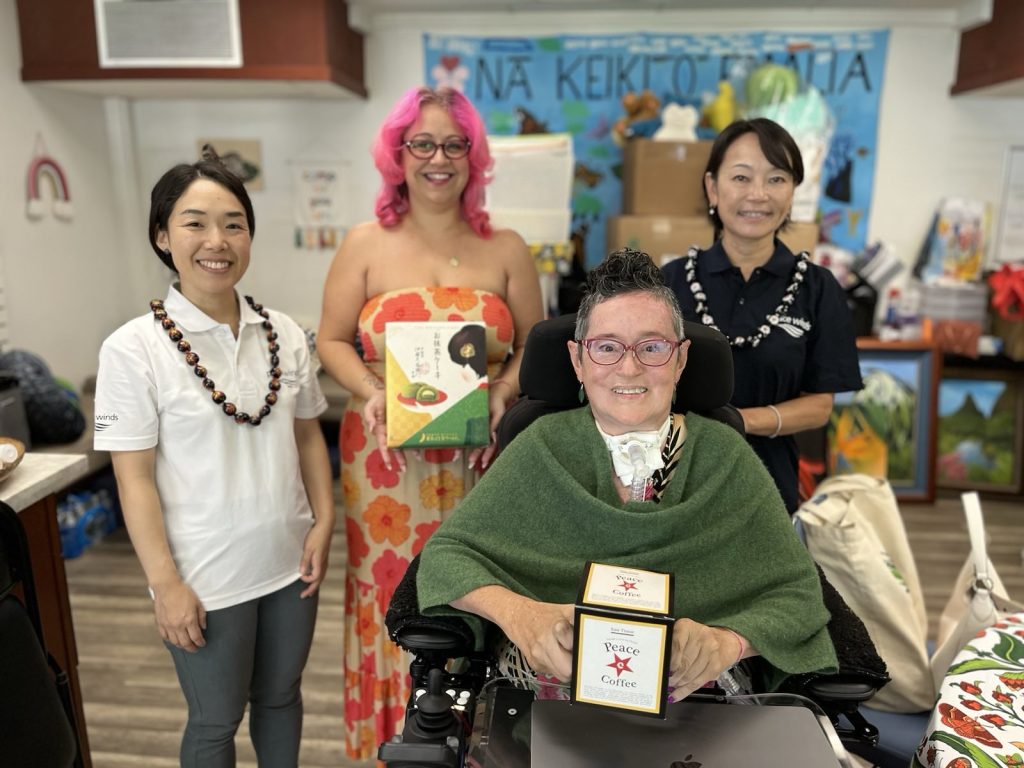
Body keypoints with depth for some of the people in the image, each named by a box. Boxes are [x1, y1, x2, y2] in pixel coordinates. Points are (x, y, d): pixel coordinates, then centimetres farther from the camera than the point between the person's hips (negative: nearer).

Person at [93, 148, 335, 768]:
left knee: (280, 697, 23)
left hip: (290, 562, 4)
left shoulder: (285, 334, -1)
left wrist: (324, 522, 0)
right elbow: (135, 478, -11)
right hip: (206, 579, -3)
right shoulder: (134, 349, -13)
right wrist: (166, 584, -12)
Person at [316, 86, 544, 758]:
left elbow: (535, 346, 7)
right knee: (396, 595, 5)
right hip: (389, 455, 0)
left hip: (482, 455, 1)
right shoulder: (366, 245, 3)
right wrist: (373, 396, -13)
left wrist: (504, 395, -12)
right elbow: (333, 341, 5)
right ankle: (399, 743, 28)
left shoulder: (506, 249, 5)